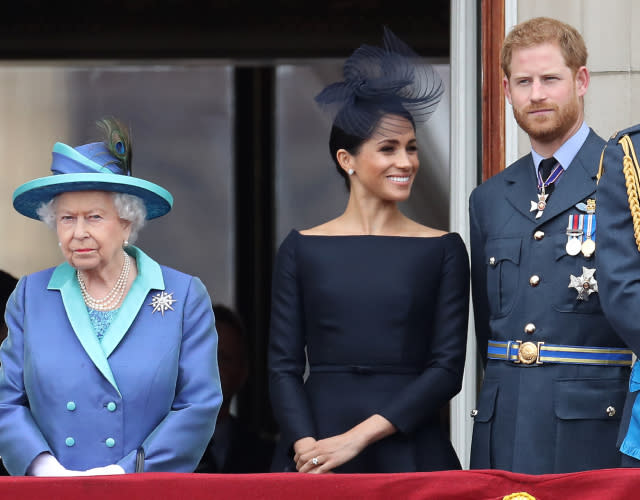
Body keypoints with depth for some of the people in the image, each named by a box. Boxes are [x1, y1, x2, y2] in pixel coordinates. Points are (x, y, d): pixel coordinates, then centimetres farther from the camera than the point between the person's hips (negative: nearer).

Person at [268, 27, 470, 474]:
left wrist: (358, 436, -11)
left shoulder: (443, 250, 5)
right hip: (316, 453, 0)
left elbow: (448, 368, -2)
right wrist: (306, 447, -13)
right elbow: (284, 365, 4)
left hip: (408, 450, 0)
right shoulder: (302, 249, 6)